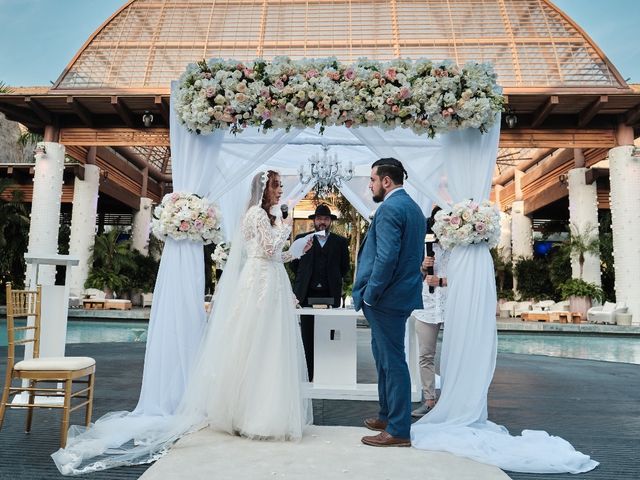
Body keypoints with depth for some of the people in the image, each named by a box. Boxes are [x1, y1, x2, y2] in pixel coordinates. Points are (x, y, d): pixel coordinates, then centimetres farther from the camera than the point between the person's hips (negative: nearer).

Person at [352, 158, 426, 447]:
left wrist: (370, 295, -16)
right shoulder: (413, 207, 15)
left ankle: (398, 431, 9)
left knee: (392, 361, -2)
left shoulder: (390, 208, -16)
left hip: (387, 297, -10)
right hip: (402, 294, 10)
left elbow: (386, 258, -24)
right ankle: (388, 416, 32)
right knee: (385, 357, 19)